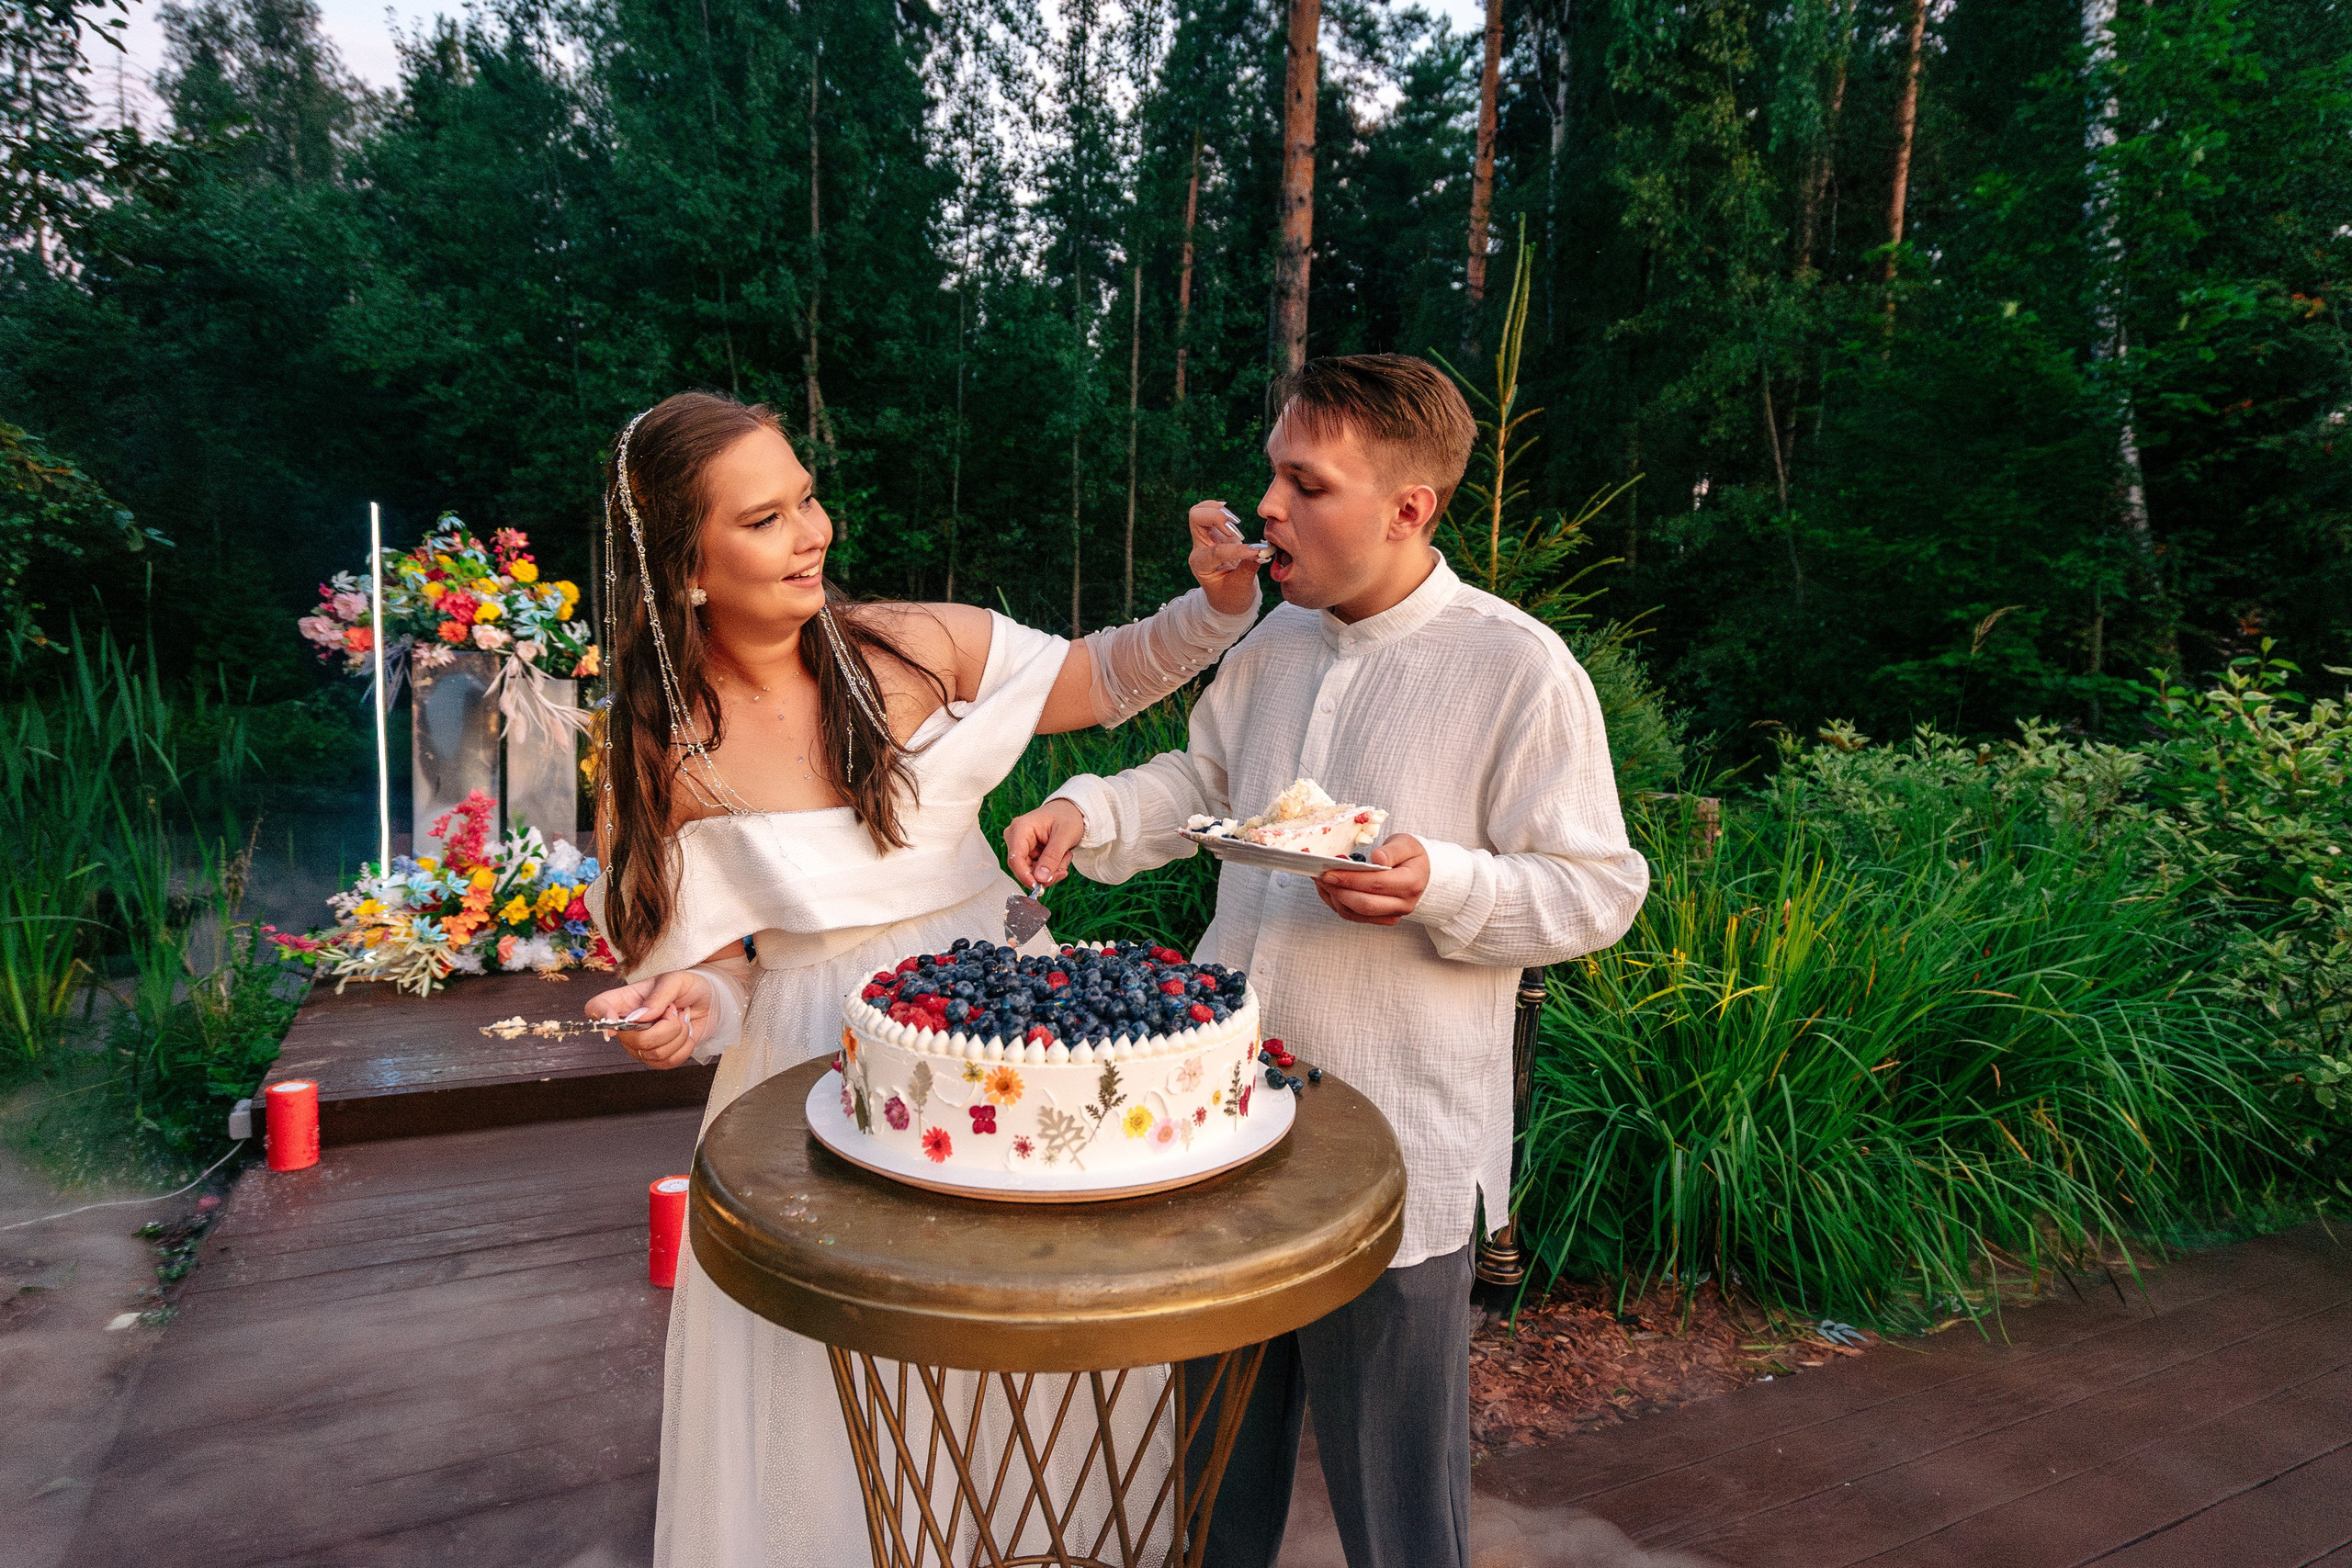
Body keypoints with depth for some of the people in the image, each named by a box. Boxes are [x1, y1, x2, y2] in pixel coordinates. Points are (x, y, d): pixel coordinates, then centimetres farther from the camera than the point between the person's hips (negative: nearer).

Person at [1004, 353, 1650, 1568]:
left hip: (1396, 1155, -6)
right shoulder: (1276, 639, 5)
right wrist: (1090, 813, -1)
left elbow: (1596, 889, -11)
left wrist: (1442, 886, -27)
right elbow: (1201, 780, 17)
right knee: (1216, 1453, 26)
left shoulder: (1517, 668, -14)